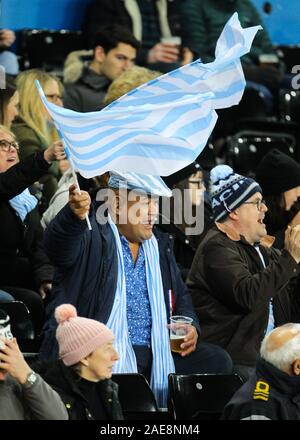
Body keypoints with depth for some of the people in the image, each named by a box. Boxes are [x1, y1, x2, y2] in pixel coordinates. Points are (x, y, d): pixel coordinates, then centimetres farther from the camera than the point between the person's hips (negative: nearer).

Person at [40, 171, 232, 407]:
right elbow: (59, 246, -26)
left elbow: (181, 295, 31)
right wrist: (75, 216, -50)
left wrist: (189, 325, 7)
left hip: (154, 355, 7)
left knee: (217, 360, -8)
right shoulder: (92, 236, -2)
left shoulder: (160, 245, 20)